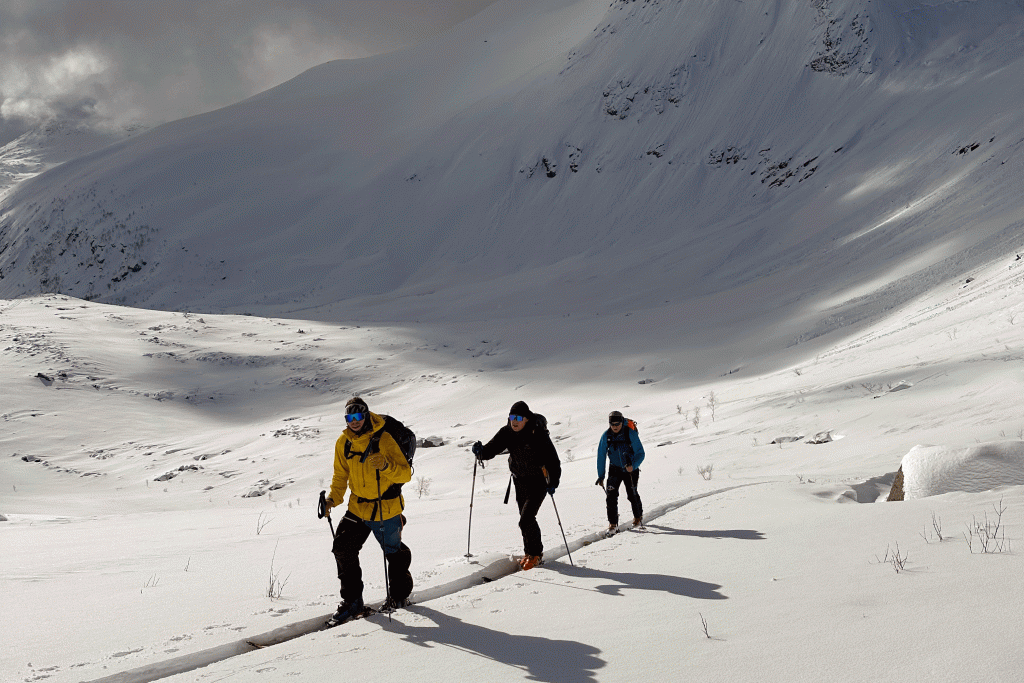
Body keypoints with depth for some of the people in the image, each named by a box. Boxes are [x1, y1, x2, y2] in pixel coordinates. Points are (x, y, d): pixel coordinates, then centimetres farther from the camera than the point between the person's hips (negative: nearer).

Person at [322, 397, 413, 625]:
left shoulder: (383, 439, -17)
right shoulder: (343, 443, 0)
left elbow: (406, 474, -20)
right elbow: (340, 475, 12)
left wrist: (386, 466, -39)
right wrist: (333, 498, -3)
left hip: (386, 509, -5)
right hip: (357, 508, 5)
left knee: (394, 552, 10)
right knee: (343, 548, -2)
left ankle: (400, 595, 34)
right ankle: (352, 600, 12)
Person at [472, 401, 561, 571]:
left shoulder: (538, 434, -22)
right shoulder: (507, 433, -7)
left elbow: (552, 459, -21)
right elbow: (492, 449, -9)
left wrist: (553, 482, -31)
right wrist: (480, 451, -31)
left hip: (538, 482, -6)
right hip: (519, 480, 6)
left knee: (525, 520, -14)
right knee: (527, 518, 16)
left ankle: (535, 553, 5)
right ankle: (529, 552, 35)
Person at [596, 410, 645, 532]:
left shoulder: (631, 434, -18)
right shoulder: (606, 436, -9)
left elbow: (640, 453, -16)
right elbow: (601, 456, -1)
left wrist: (633, 465, -33)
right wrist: (601, 476, -1)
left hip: (631, 469, -2)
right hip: (615, 469, 2)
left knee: (632, 494, -4)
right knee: (611, 494, -11)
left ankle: (638, 516, 25)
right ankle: (613, 522, 0)